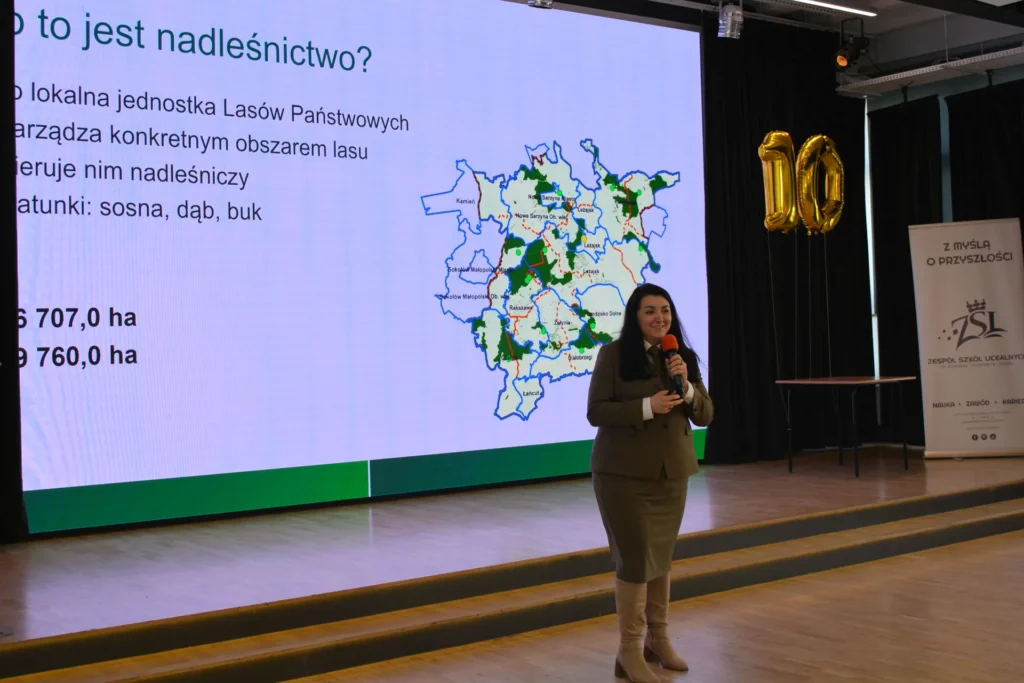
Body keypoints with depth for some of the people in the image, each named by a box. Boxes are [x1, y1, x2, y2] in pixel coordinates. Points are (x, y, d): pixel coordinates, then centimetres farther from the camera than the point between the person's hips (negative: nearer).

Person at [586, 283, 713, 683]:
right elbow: (596, 412, -12)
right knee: (635, 557, -5)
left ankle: (658, 639, 26)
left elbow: (705, 416, 5)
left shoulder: (683, 356, 7)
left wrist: (686, 386, -13)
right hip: (624, 473, -5)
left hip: (672, 472, 5)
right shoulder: (614, 353, -8)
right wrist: (647, 407, -21)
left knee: (662, 556, 12)